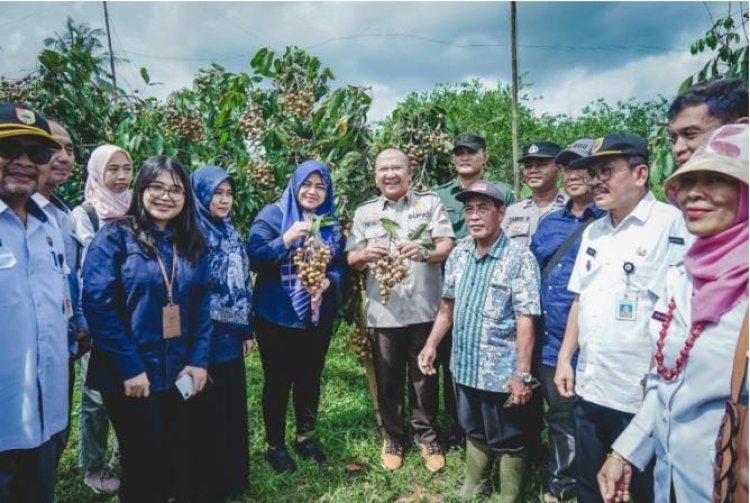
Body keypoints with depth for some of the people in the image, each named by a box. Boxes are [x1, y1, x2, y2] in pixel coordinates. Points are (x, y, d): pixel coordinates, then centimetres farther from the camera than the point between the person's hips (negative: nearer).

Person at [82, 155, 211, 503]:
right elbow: (97, 304, -15)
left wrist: (199, 360, -4)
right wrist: (130, 367, -18)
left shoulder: (192, 245, 7)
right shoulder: (115, 236, -8)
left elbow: (202, 305, 7)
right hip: (130, 376, -4)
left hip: (178, 375, 5)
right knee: (143, 463, 9)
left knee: (177, 458, 16)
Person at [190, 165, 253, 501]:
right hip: (204, 337, -7)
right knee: (208, 411, 4)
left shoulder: (231, 234, 11)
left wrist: (248, 329, 15)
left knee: (233, 406, 15)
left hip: (231, 335, 7)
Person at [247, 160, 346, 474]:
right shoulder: (272, 215, -7)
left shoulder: (331, 223, 7)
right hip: (277, 316, -4)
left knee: (310, 378, 17)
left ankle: (305, 436, 37)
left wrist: (329, 282, -16)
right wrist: (286, 239, -28)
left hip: (319, 315, 5)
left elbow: (340, 265, 6)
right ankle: (275, 445, 27)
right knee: (278, 381, 8)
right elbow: (253, 258, -15)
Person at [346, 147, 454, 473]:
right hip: (382, 311, 2)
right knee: (388, 379, 13)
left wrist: (424, 252, -26)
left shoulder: (430, 203, 3)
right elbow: (351, 260, 6)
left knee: (424, 377, 12)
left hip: (424, 308, -1)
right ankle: (393, 437, 32)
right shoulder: (364, 212, 9)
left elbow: (447, 246, -5)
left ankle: (427, 437, 30)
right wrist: (365, 254, -17)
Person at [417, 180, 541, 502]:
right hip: (464, 366, 6)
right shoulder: (458, 254, 3)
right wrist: (431, 344, 9)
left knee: (506, 441, 13)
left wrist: (522, 373, -19)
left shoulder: (519, 258, -15)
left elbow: (526, 320, -18)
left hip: (501, 371, -5)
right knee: (474, 431, 25)